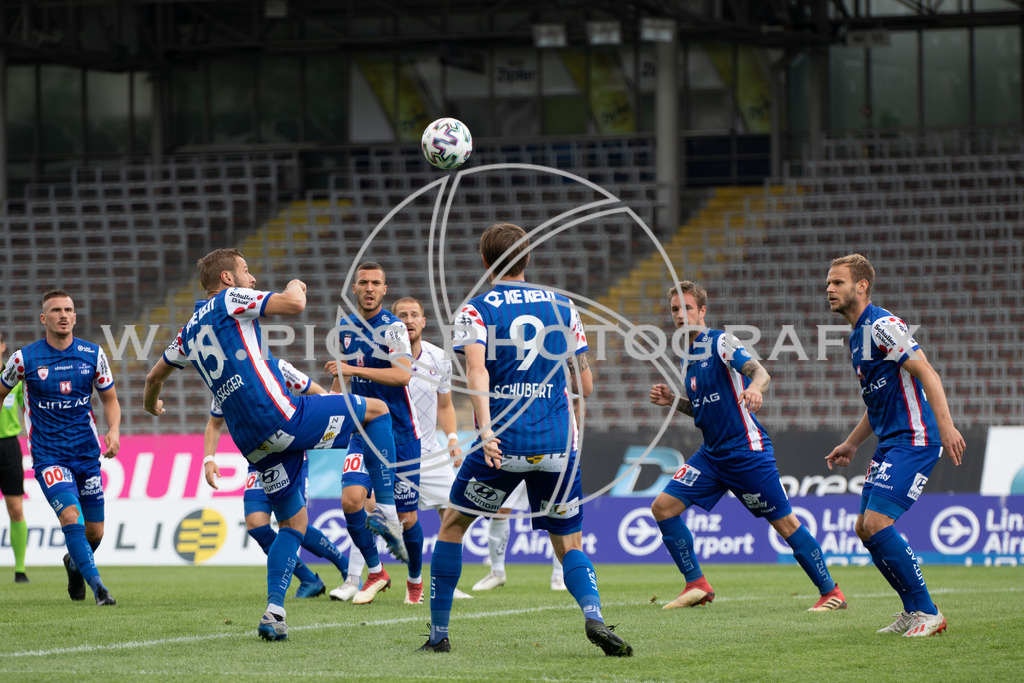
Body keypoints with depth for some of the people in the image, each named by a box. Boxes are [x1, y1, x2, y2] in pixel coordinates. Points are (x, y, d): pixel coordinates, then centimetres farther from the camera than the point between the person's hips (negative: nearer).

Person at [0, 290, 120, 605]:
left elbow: (109, 399, 11)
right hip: (48, 457, -3)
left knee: (94, 532, 7)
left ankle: (75, 563, 40)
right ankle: (97, 587, -22)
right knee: (71, 516, -24)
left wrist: (114, 431, -7)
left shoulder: (93, 354, 1)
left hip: (87, 454, 3)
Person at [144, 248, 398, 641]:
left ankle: (273, 612, 2)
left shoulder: (189, 331, 22)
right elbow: (294, 305, -13)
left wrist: (151, 404, 59)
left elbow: (154, 375, 37)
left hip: (252, 441, 8)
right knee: (376, 410, 4)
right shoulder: (231, 300, 0)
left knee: (293, 523, 15)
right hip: (279, 415, -8)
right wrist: (295, 287, 11)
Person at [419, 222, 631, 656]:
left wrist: (486, 428, -27)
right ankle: (593, 616, -18)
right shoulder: (561, 307, 11)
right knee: (569, 543, 10)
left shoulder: (475, 310, 1)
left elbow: (476, 368, -17)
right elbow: (584, 384, 13)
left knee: (453, 525, 17)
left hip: (502, 442, -2)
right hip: (557, 442, 2)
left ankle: (439, 633, 17)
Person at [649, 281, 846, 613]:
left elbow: (759, 371, -25)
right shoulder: (687, 357, 14)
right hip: (712, 454, 8)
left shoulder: (721, 342, -9)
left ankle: (831, 592, 4)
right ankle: (696, 585, 4)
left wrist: (754, 387, -48)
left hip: (746, 450, -8)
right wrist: (672, 400, 6)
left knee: (784, 522, -5)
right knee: (663, 506, -3)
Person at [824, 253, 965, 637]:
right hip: (890, 443, 10)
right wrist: (851, 444, 28)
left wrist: (946, 426, -31)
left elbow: (925, 372, -21)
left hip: (913, 440, -10)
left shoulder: (882, 326, -13)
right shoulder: (858, 335, 18)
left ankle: (926, 613, -12)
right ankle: (914, 611, 17)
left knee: (877, 523, -19)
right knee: (865, 528, 9)